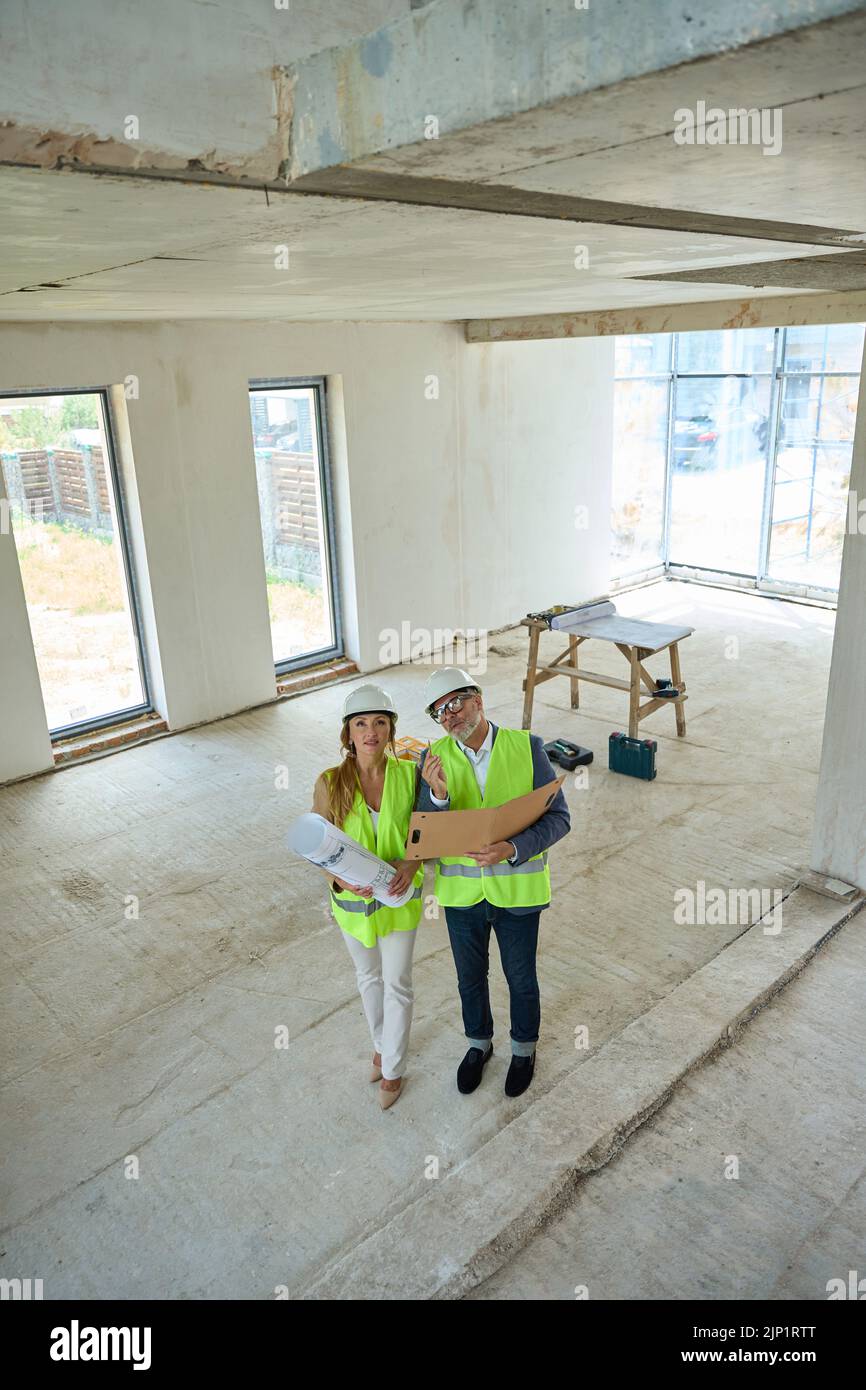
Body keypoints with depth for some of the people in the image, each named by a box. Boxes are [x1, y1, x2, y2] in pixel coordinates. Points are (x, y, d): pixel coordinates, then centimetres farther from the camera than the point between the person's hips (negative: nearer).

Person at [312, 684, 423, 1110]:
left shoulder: (408, 773, -17)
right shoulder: (330, 783, -19)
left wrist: (413, 862, -22)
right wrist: (341, 877, -26)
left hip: (400, 898, 0)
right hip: (352, 899, 1)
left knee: (397, 985, 13)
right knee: (369, 978, 23)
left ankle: (393, 1069, 35)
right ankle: (381, 1043, 50)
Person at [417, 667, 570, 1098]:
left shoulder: (527, 747, -14)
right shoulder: (435, 758, -10)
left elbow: (558, 818, -14)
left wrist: (512, 849, -31)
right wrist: (437, 794, -34)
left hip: (516, 889, -1)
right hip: (460, 890, 2)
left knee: (521, 977, 19)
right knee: (470, 976, 22)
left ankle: (524, 1048, 46)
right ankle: (479, 1043, 49)